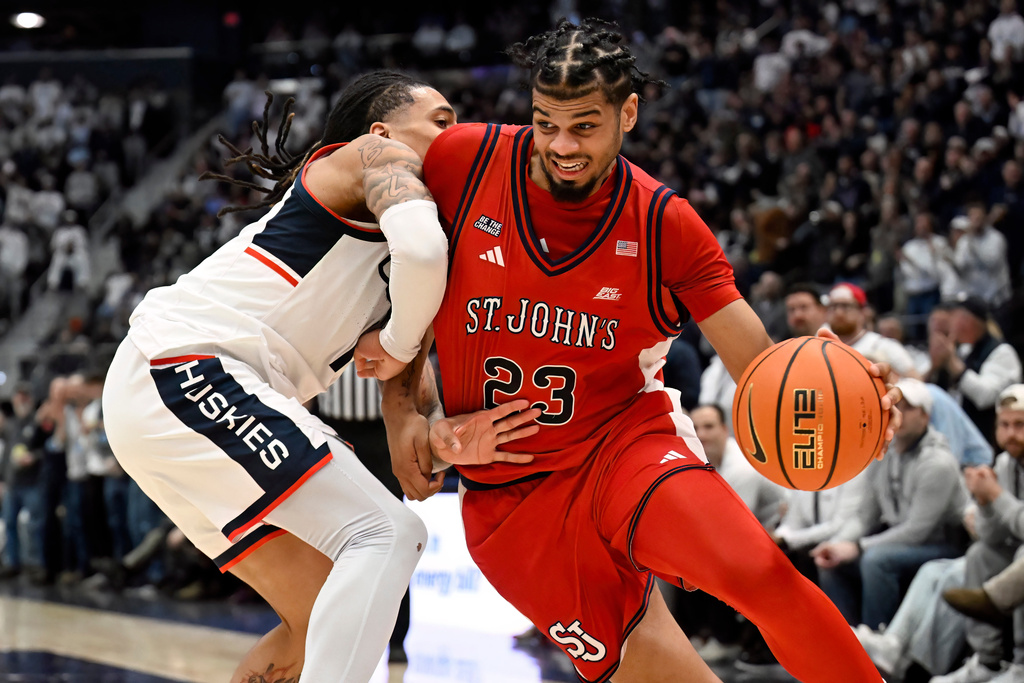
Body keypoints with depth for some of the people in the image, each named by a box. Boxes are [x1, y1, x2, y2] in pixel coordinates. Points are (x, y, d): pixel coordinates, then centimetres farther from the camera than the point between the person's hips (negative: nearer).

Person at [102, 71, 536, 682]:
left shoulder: (386, 266, 27)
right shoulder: (379, 153, 0)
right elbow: (422, 250, -21)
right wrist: (401, 341, -4)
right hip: (186, 365, -10)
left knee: (322, 619, 12)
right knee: (388, 535, -17)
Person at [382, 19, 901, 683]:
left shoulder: (664, 224, -8)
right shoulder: (463, 161, -8)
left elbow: (760, 362, -10)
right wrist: (401, 414, 1)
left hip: (627, 441, -1)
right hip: (511, 493, 1)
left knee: (761, 572, -28)